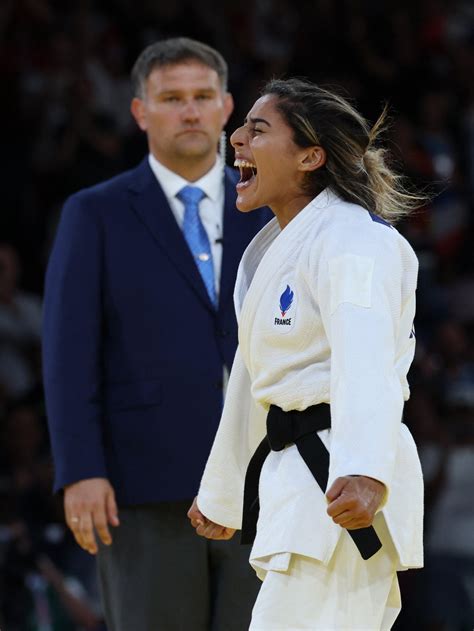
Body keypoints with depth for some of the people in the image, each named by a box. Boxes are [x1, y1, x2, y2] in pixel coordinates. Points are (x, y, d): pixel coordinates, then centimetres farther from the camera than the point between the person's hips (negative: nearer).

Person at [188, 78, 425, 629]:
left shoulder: (351, 238, -13)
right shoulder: (275, 248, 18)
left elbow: (366, 357, -30)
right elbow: (253, 383, 26)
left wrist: (364, 472, -45)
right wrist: (220, 497, 32)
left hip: (344, 488, -10)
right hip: (293, 477, 10)